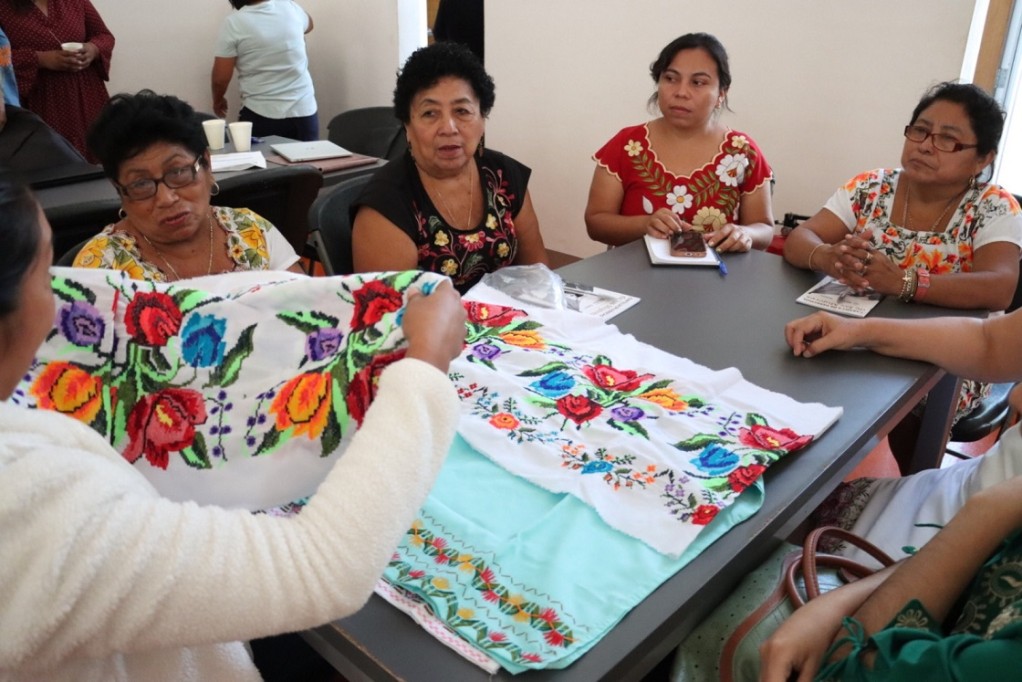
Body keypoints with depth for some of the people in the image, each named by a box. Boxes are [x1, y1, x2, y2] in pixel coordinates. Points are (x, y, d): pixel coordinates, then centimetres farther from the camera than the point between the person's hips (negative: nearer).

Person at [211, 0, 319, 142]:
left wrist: (218, 100, 15)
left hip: (260, 115, -3)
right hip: (303, 111, 3)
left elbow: (220, 78, -4)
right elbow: (308, 24, 27)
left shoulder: (233, 23, -8)